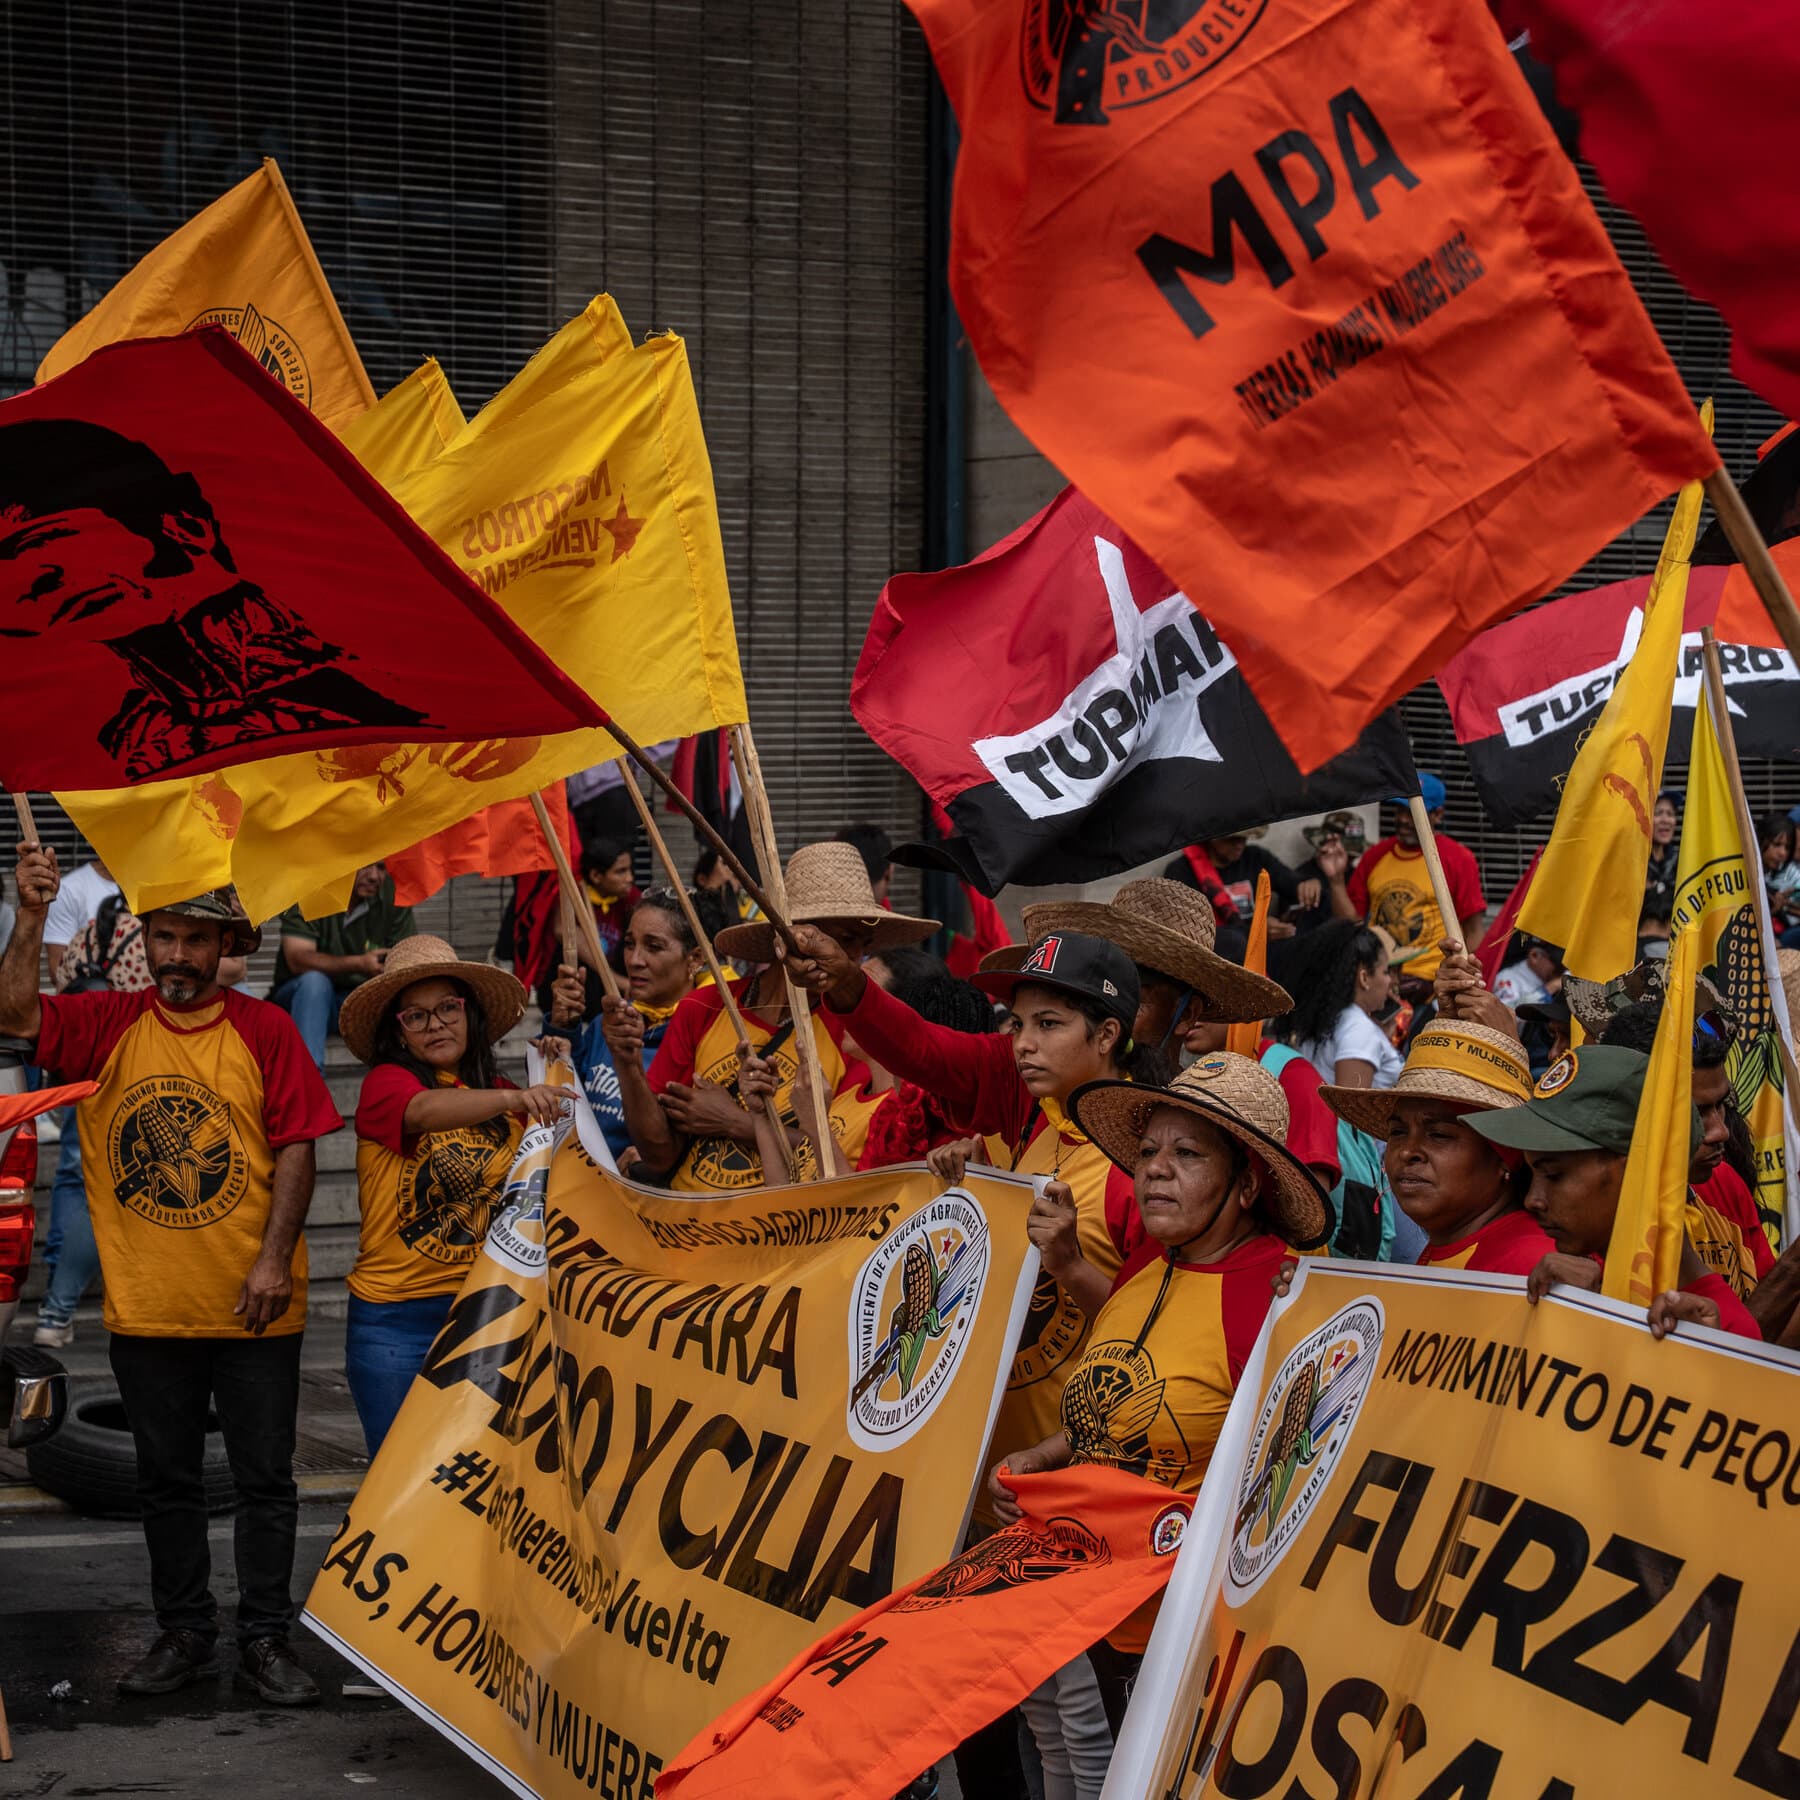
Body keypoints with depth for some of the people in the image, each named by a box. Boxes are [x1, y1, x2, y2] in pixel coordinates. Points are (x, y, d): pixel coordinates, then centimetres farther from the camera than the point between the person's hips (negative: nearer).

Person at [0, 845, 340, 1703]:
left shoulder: (264, 1029, -3)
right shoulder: (109, 1024, 1)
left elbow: (296, 1148, -5)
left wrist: (275, 1256, -13)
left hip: (252, 1307, -2)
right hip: (146, 1307, 2)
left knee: (265, 1479, 5)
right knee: (165, 1480, 13)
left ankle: (264, 1640, 14)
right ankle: (183, 1633, 25)